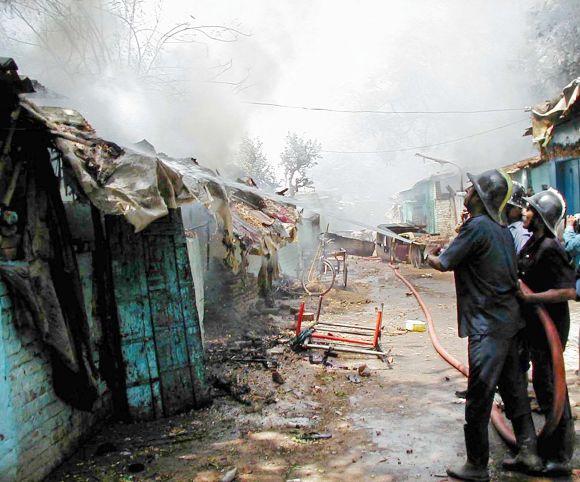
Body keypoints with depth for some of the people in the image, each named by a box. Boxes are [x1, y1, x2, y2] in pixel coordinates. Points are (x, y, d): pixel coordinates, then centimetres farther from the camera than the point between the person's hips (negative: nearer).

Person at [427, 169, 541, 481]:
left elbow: (444, 264, -11)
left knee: (479, 399, 0)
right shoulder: (503, 230, 11)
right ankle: (529, 454, 27)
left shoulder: (477, 226, -16)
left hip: (488, 326, -9)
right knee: (513, 389, 18)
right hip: (509, 320, 9)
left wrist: (431, 257, 12)